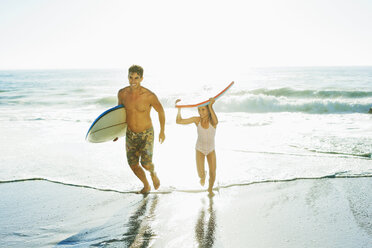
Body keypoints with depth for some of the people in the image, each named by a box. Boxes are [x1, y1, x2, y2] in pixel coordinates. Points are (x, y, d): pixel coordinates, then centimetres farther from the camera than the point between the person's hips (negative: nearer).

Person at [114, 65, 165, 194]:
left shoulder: (149, 96, -21)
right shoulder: (122, 93, -10)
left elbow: (161, 111, -4)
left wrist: (162, 131, 4)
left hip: (146, 134, -4)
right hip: (130, 135, 4)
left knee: (146, 164, -16)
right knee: (133, 165, 7)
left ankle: (153, 173, 23)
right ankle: (146, 186, 36)